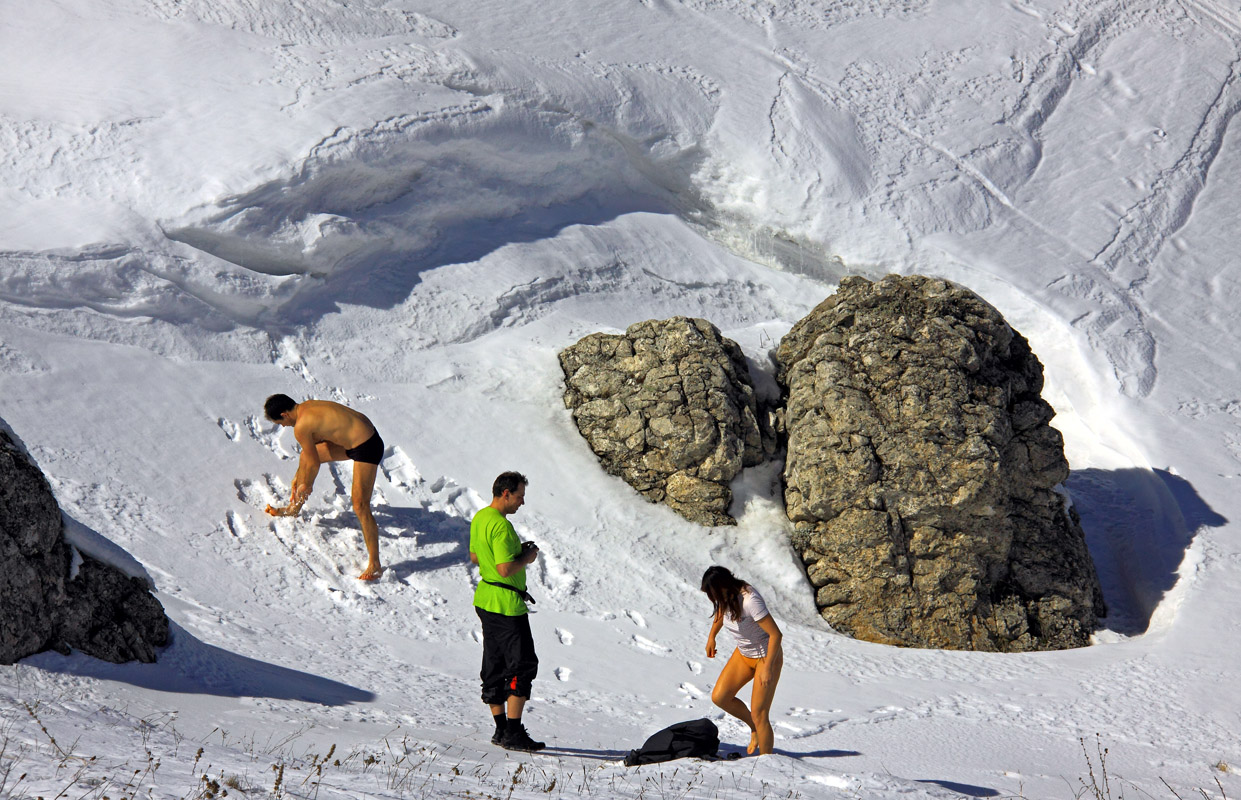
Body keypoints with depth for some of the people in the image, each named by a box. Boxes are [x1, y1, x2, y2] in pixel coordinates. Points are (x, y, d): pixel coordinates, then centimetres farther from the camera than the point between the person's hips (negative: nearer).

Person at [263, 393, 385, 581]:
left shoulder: (300, 427, -18)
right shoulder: (306, 406, 10)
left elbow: (314, 463, -8)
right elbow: (311, 451, 22)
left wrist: (305, 485, 10)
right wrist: (298, 475, 30)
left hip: (366, 448, -11)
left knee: (360, 506, -15)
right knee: (306, 455, 25)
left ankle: (374, 566, -15)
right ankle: (293, 508, 46)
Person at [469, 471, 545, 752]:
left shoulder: (479, 518, 9)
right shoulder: (501, 526, -22)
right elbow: (506, 569, -28)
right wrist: (526, 558, -9)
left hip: (485, 599, 10)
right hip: (507, 605, -10)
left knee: (494, 666, 13)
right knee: (523, 665, -5)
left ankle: (501, 729, 19)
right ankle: (513, 733, -6)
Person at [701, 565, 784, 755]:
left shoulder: (750, 600, -33)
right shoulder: (724, 596, -9)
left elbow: (776, 634, -30)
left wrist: (767, 668, -28)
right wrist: (711, 637, 17)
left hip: (767, 655, -8)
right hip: (743, 654, 8)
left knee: (759, 714, -8)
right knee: (719, 697, -1)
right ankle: (754, 728, 21)